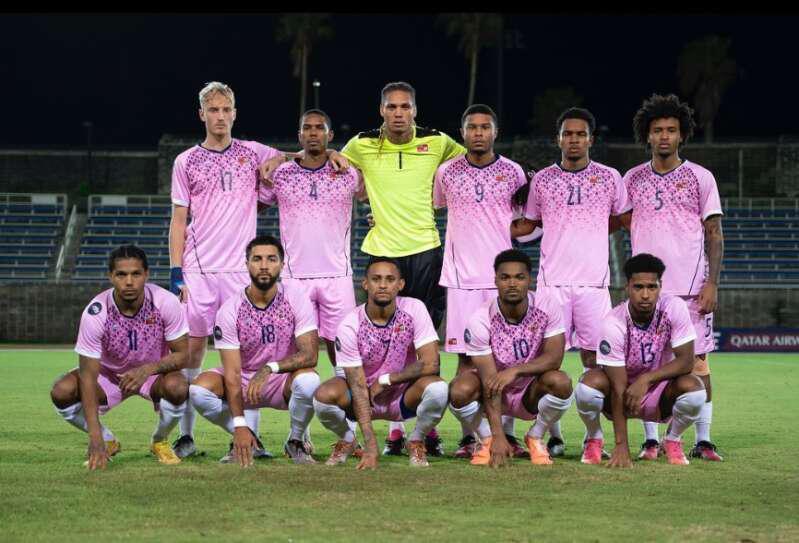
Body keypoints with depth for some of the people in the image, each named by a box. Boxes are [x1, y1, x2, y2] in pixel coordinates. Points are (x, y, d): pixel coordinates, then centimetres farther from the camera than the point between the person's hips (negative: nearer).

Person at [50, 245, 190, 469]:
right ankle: (107, 442, 3)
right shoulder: (95, 313, -28)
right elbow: (88, 375, -29)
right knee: (62, 392, -27)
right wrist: (95, 439, -36)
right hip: (109, 375, 0)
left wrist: (148, 369, -36)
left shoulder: (166, 303, -25)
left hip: (154, 374, 0)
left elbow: (182, 355, -15)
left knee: (177, 388, -35)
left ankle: (160, 442, -1)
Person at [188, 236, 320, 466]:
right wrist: (239, 425, -28)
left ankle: (296, 441, -5)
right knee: (199, 389, -27)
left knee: (309, 382, -35)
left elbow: (310, 354, -20)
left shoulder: (296, 298, -13)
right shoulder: (229, 310, -14)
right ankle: (245, 440, 0)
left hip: (284, 381, -1)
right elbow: (232, 373, -18)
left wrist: (270, 368, -36)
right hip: (244, 381, 1)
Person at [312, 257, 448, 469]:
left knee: (436, 388, -32)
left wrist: (385, 380, -19)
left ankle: (416, 441, 0)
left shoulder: (414, 309, -16)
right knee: (324, 396, -31)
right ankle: (347, 440, 4)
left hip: (404, 396, 0)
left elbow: (431, 364, -20)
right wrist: (370, 447, -29)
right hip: (364, 397, 0)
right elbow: (358, 387, -21)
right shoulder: (350, 326, -19)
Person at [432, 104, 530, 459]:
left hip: (503, 276, 0)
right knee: (467, 357, -1)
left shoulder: (513, 173, 5)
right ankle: (468, 437, 3)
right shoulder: (446, 173, 5)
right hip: (462, 276, 0)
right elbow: (435, 208, 21)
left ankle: (506, 434, 5)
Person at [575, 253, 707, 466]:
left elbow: (686, 361, -17)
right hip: (624, 394, -2)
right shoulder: (613, 323, -25)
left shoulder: (674, 308, -19)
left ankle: (672, 441, 1)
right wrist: (621, 445, -31)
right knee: (589, 383, -32)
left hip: (660, 396, 2)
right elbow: (618, 387, -26)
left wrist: (646, 379, -31)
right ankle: (594, 440, -1)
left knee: (693, 388, -30)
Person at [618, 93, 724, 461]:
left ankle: (703, 441, 1)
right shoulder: (632, 179, 10)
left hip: (691, 287, -2)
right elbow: (622, 224, 15)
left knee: (697, 361, -3)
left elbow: (714, 233, 4)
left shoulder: (701, 178, 5)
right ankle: (651, 441, 6)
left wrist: (712, 283, -6)